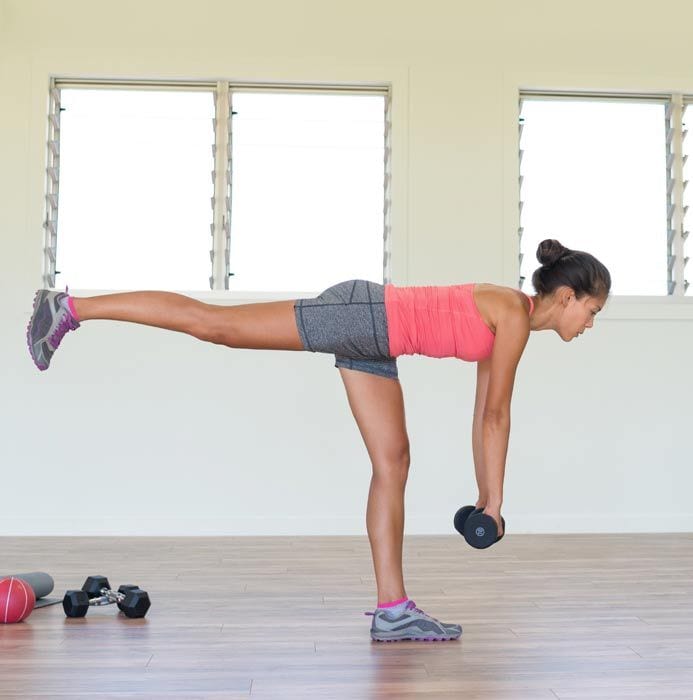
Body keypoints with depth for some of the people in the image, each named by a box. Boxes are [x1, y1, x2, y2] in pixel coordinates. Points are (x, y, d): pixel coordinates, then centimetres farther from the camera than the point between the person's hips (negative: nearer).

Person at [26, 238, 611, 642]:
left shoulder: (507, 321, 14)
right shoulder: (515, 315, -13)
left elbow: (486, 414, 19)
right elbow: (496, 416, -11)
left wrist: (482, 493, 20)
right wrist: (495, 498, -4)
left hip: (370, 341, 10)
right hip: (359, 314, -9)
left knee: (392, 464, 5)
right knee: (213, 323, -8)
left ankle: (393, 609, 7)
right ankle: (71, 308, 3)